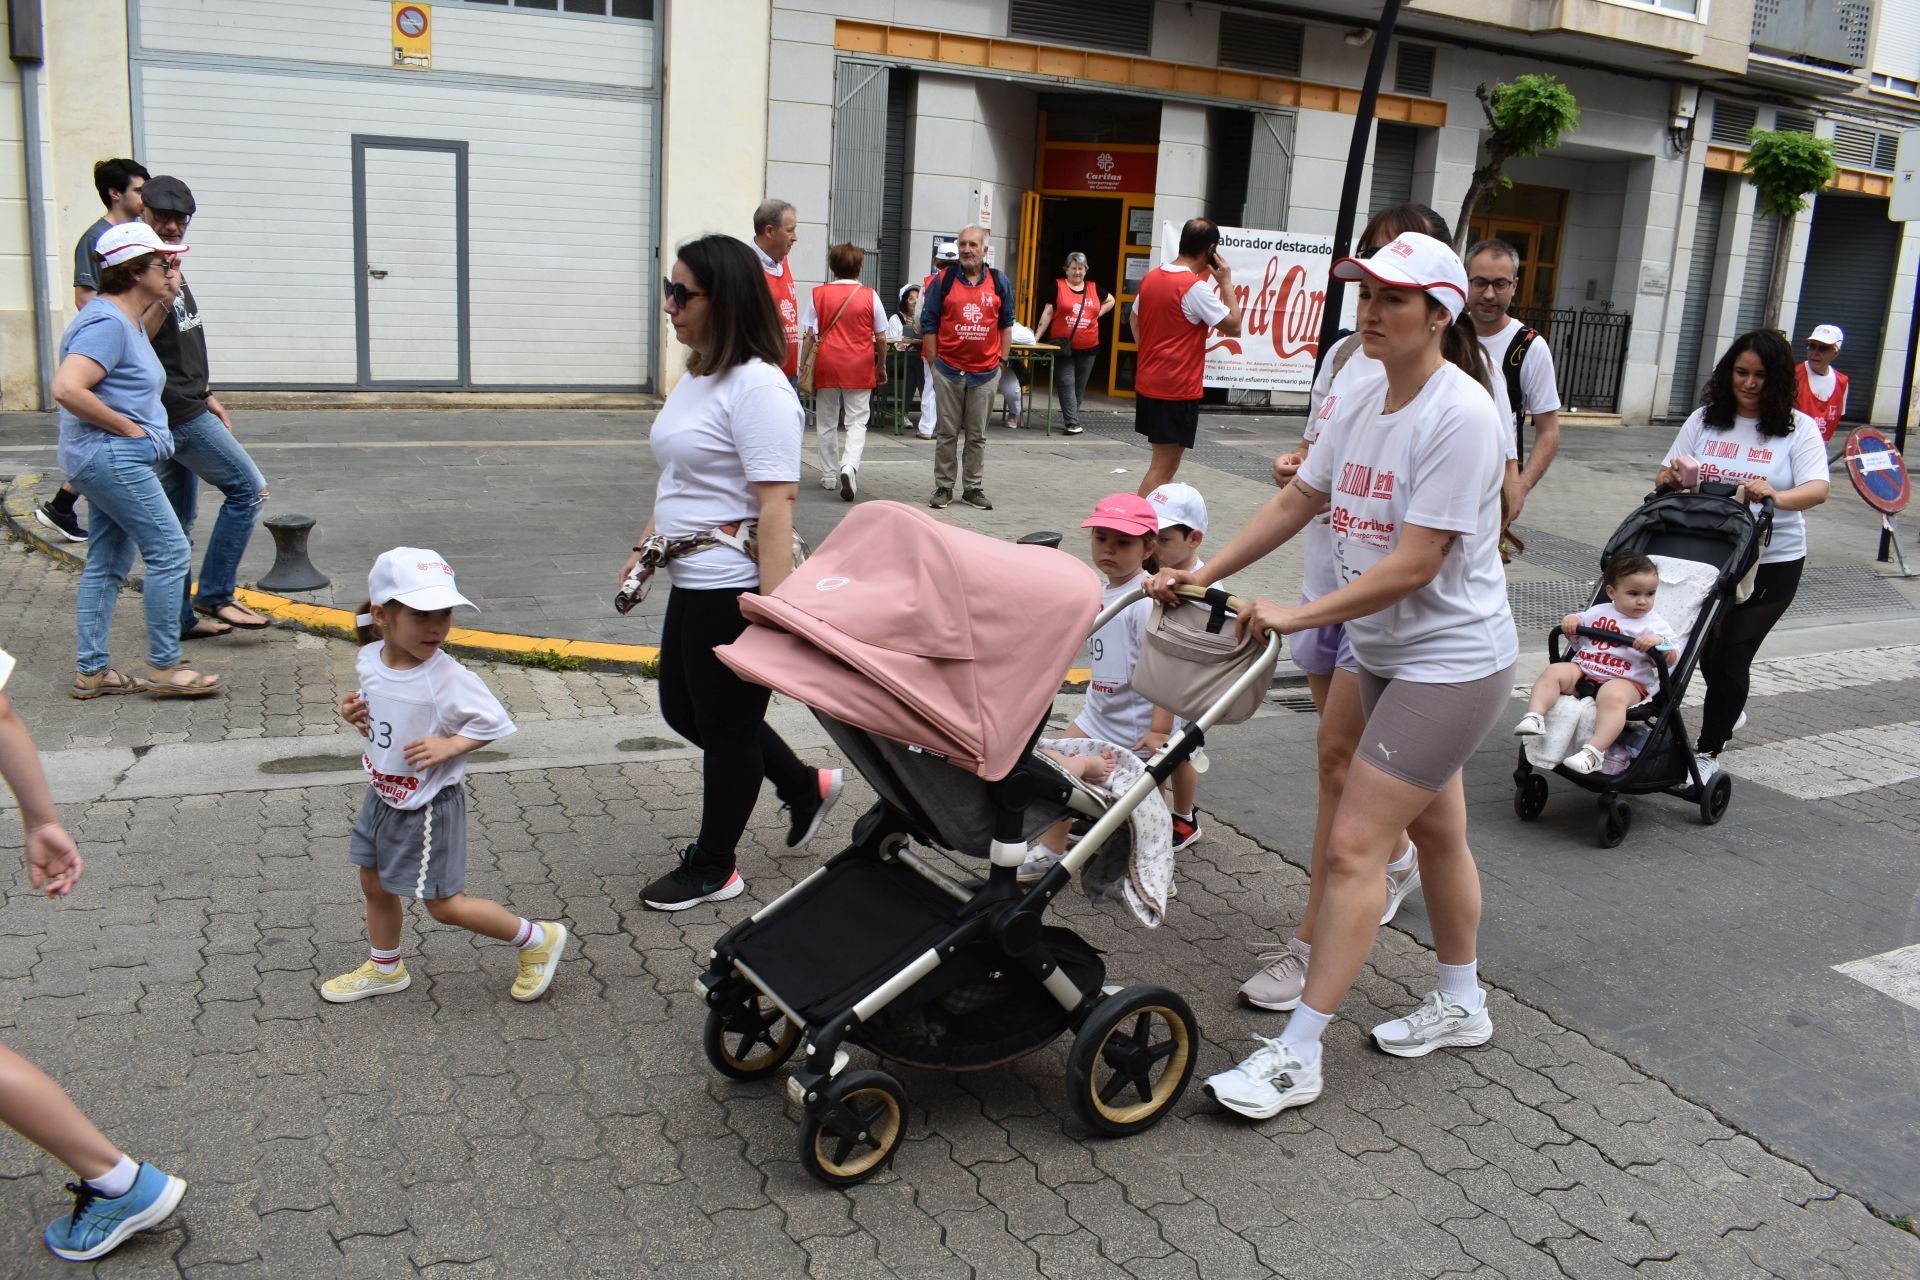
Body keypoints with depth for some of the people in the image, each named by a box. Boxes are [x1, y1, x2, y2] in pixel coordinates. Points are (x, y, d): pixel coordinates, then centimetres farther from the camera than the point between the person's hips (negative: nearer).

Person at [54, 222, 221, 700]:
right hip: (112, 458, -11)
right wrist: (129, 428, -19)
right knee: (170, 553, -8)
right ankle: (163, 668, -2)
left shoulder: (130, 320, 15)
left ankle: (90, 671, 18)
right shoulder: (107, 322, -17)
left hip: (111, 461, 11)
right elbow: (66, 389, -26)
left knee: (107, 563, 13)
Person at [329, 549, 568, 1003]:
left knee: (443, 904, 2)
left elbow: (494, 722, -16)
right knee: (374, 885, 22)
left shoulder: (447, 679, -27)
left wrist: (448, 747, -27)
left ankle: (538, 938, 19)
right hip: (383, 797, 7)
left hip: (429, 808, -7)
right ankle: (385, 969, 47)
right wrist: (356, 714, -7)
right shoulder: (369, 659, -7)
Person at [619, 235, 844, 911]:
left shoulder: (758, 387, -20)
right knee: (682, 709, 22)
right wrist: (645, 547, 22)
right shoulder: (695, 377, 10)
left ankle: (712, 869, 27)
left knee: (726, 726, 7)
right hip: (691, 583, 10)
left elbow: (775, 505, -24)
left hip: (734, 588, -10)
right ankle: (806, 786, 37)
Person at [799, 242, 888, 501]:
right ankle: (849, 466, -20)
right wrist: (881, 366, 17)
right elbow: (881, 338, 4)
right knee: (857, 421, 3)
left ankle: (829, 475, 21)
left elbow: (808, 336, -1)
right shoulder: (870, 296, -1)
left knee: (827, 422, 14)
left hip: (826, 364, 1)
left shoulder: (818, 295, -1)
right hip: (859, 366, -1)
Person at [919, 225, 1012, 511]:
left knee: (977, 435, 8)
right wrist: (933, 365, -3)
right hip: (948, 370, -1)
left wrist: (1002, 360, 6)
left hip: (985, 372, 1)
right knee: (947, 432, 5)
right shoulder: (942, 281, -1)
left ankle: (974, 488, 16)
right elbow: (928, 325, 1)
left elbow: (1006, 324, 12)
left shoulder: (999, 282, 5)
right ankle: (943, 487, 13)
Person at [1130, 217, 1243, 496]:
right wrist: (1226, 282, -5)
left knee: (1163, 460, 18)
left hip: (1148, 383, 9)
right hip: (1177, 389, -9)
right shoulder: (1196, 287, -16)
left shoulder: (1151, 278, 7)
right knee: (1164, 467, -4)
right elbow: (1233, 327, -12)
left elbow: (1134, 320, 21)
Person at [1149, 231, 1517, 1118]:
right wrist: (1203, 577, 5)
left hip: (1452, 662, -9)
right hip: (1387, 653, 9)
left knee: (1354, 844, -10)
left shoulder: (1459, 416, -22)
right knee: (1436, 830, 21)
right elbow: (1298, 503, 12)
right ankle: (1461, 1004, 40)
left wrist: (1296, 617, -24)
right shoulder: (1360, 407, 4)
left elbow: (1414, 564, -25)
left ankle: (1295, 1057, -2)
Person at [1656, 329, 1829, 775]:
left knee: (1732, 655, -3)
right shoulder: (1705, 419, 4)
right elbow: (1666, 478, 6)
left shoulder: (1798, 428, -4)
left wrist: (1775, 496, -37)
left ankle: (1708, 752, 11)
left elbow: (1817, 489, -16)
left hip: (1771, 563, -3)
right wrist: (1670, 477, -19)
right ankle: (1730, 710, 45)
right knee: (1706, 647, 13)